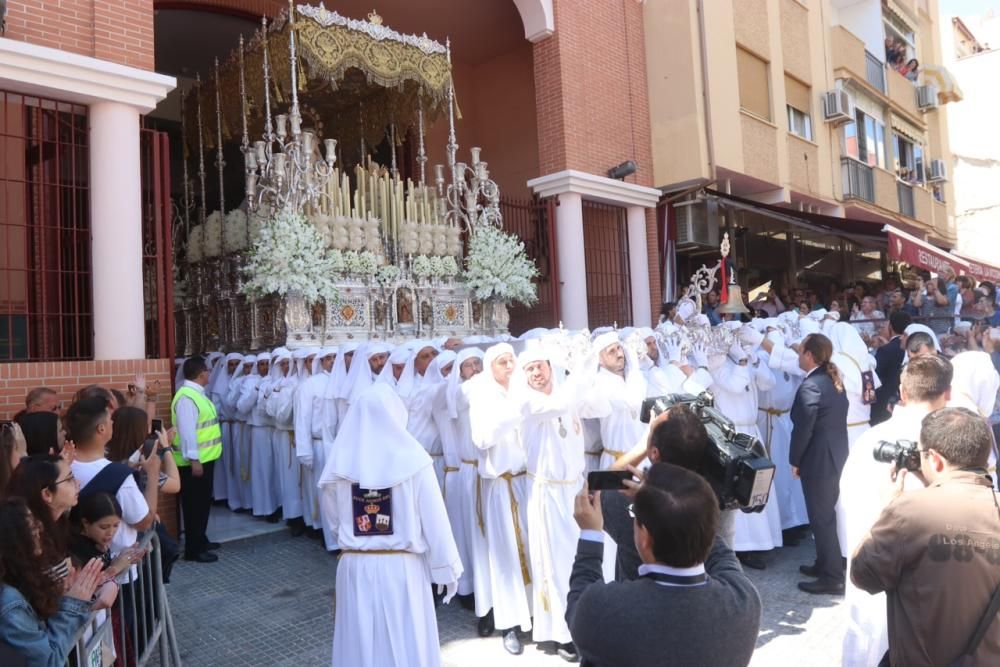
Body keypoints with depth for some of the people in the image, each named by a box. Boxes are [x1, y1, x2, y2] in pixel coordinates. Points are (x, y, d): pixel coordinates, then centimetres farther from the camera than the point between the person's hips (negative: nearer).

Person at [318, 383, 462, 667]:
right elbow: (435, 521, -9)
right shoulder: (412, 459, -13)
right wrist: (448, 570, 2)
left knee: (360, 643, 18)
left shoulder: (340, 463, -6)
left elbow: (333, 521, 5)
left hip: (355, 567, 3)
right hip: (402, 568, -2)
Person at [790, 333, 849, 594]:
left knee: (821, 518, 1)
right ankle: (825, 564, 32)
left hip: (818, 461, -9)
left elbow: (802, 429, -20)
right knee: (826, 515, 20)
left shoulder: (810, 386, -22)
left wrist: (794, 460, -7)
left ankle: (832, 577, 9)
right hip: (836, 455, 9)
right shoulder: (834, 380, 7)